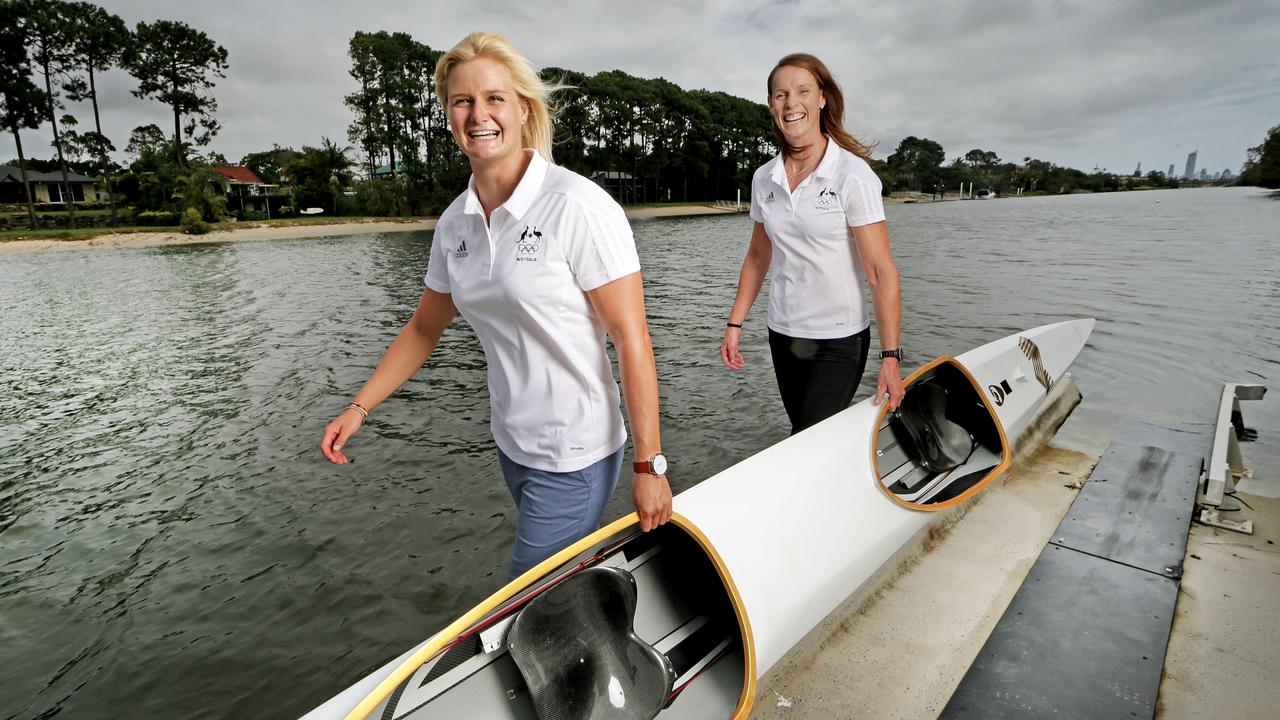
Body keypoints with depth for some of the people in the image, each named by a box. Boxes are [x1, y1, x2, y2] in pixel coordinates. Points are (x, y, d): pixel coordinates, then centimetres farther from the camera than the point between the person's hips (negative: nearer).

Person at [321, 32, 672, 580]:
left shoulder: (578, 207, -18)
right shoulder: (455, 222, 2)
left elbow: (632, 340, -18)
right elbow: (425, 328, 14)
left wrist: (649, 465, -17)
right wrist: (359, 407, 7)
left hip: (574, 457, -6)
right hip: (512, 446, 7)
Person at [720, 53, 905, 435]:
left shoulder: (853, 175, -12)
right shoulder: (764, 178, 3)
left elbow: (881, 271, -14)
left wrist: (890, 356, -18)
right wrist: (735, 324, 7)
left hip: (839, 341, -5)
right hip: (782, 336, 5)